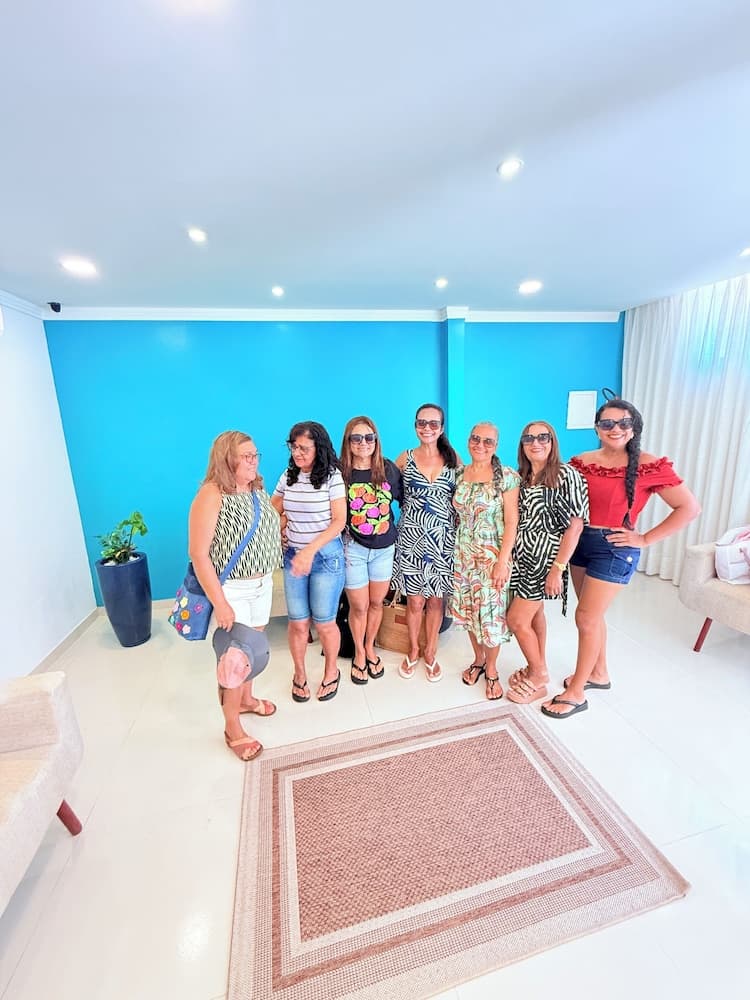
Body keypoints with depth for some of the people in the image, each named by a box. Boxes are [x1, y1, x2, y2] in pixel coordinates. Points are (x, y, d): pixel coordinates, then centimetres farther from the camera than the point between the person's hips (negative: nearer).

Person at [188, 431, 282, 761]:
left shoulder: (258, 489, 2)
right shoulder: (212, 494, -20)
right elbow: (198, 554, -21)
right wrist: (220, 603, -21)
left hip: (262, 584, 7)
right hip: (231, 589, -7)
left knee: (254, 646, 21)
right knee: (236, 656, 4)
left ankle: (247, 698, 47)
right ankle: (232, 729, 27)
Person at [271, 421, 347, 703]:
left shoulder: (332, 477, -10)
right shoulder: (287, 477, 4)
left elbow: (339, 521, -13)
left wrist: (310, 551, -19)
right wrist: (284, 525, -6)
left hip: (326, 555, -4)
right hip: (293, 555, 4)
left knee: (324, 622, 7)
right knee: (297, 622, 11)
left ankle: (331, 672, 34)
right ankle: (299, 673, 36)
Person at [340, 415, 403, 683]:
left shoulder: (389, 469, -4)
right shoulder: (339, 473, -12)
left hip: (385, 547, 3)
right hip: (353, 548, -2)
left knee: (377, 602, 17)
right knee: (359, 606, 10)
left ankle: (370, 648, 43)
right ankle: (359, 653, 38)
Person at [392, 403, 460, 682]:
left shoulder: (453, 459, 3)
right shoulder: (405, 459, 0)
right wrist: (411, 504, 2)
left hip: (443, 538, 1)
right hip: (411, 537, -1)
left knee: (436, 598, 11)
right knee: (414, 599, 7)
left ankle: (430, 652, 33)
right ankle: (413, 650, 33)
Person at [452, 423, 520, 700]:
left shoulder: (507, 476, -9)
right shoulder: (459, 474, 4)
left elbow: (511, 521, -11)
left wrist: (503, 561, -15)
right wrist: (454, 550, 7)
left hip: (492, 554, -4)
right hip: (463, 553, 4)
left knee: (491, 611, 4)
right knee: (468, 608, 14)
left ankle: (491, 670, 28)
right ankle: (478, 659, 37)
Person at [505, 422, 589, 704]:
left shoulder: (566, 476, -13)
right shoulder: (520, 476, 6)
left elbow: (575, 525, -16)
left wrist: (558, 569, -19)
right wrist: (508, 556, 3)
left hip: (544, 558, -6)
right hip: (522, 555, 6)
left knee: (517, 619, -2)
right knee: (534, 613, 18)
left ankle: (539, 674, 22)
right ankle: (538, 671, 36)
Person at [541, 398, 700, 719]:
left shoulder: (649, 466, -10)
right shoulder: (581, 462, 2)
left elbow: (689, 508, -8)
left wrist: (645, 539, -11)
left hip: (614, 548, -5)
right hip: (580, 541, 5)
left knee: (585, 618, -1)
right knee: (592, 615, 18)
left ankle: (576, 693, 16)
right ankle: (599, 674, 39)